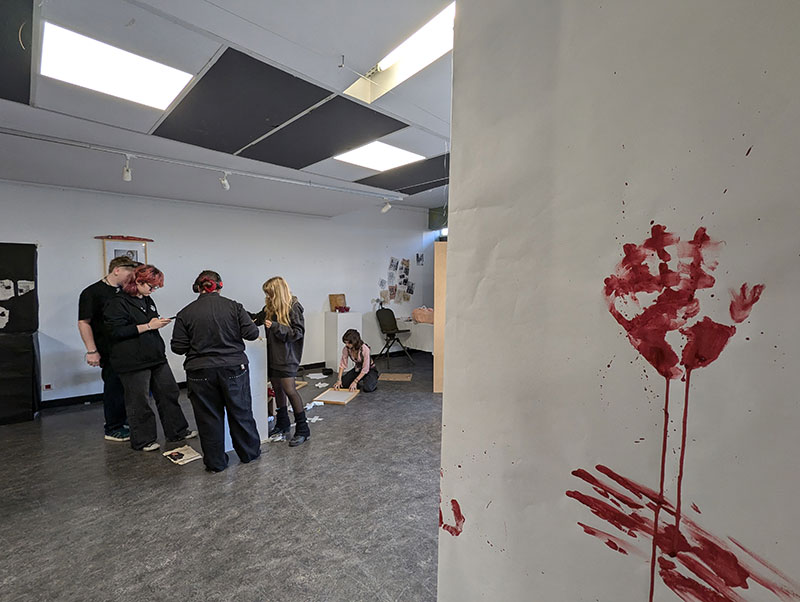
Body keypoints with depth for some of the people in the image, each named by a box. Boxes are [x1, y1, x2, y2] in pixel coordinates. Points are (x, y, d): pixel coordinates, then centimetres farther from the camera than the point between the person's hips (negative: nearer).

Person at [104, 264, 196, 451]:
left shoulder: (148, 300, 15)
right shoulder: (118, 303, -10)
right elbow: (116, 331, -19)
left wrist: (159, 323, 10)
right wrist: (148, 326, -20)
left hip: (156, 357, 8)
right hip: (133, 361, -8)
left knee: (169, 393, 12)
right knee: (139, 401, 3)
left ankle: (177, 431, 24)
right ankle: (142, 440, 20)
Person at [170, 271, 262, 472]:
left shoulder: (185, 313, -2)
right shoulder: (233, 306, -5)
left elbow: (178, 347, -2)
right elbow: (251, 333, -7)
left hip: (200, 373, 0)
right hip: (233, 369, 0)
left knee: (209, 418, 12)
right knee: (240, 412, 15)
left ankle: (215, 462, 24)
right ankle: (249, 452, 30)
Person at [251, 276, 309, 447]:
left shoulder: (293, 307, -13)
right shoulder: (270, 308, 9)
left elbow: (298, 332, -16)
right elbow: (258, 318, 26)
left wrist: (275, 326, -23)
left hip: (287, 356, -8)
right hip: (273, 355, 8)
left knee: (289, 390, -10)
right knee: (277, 388, 14)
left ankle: (303, 430, 1)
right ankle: (282, 425, 30)